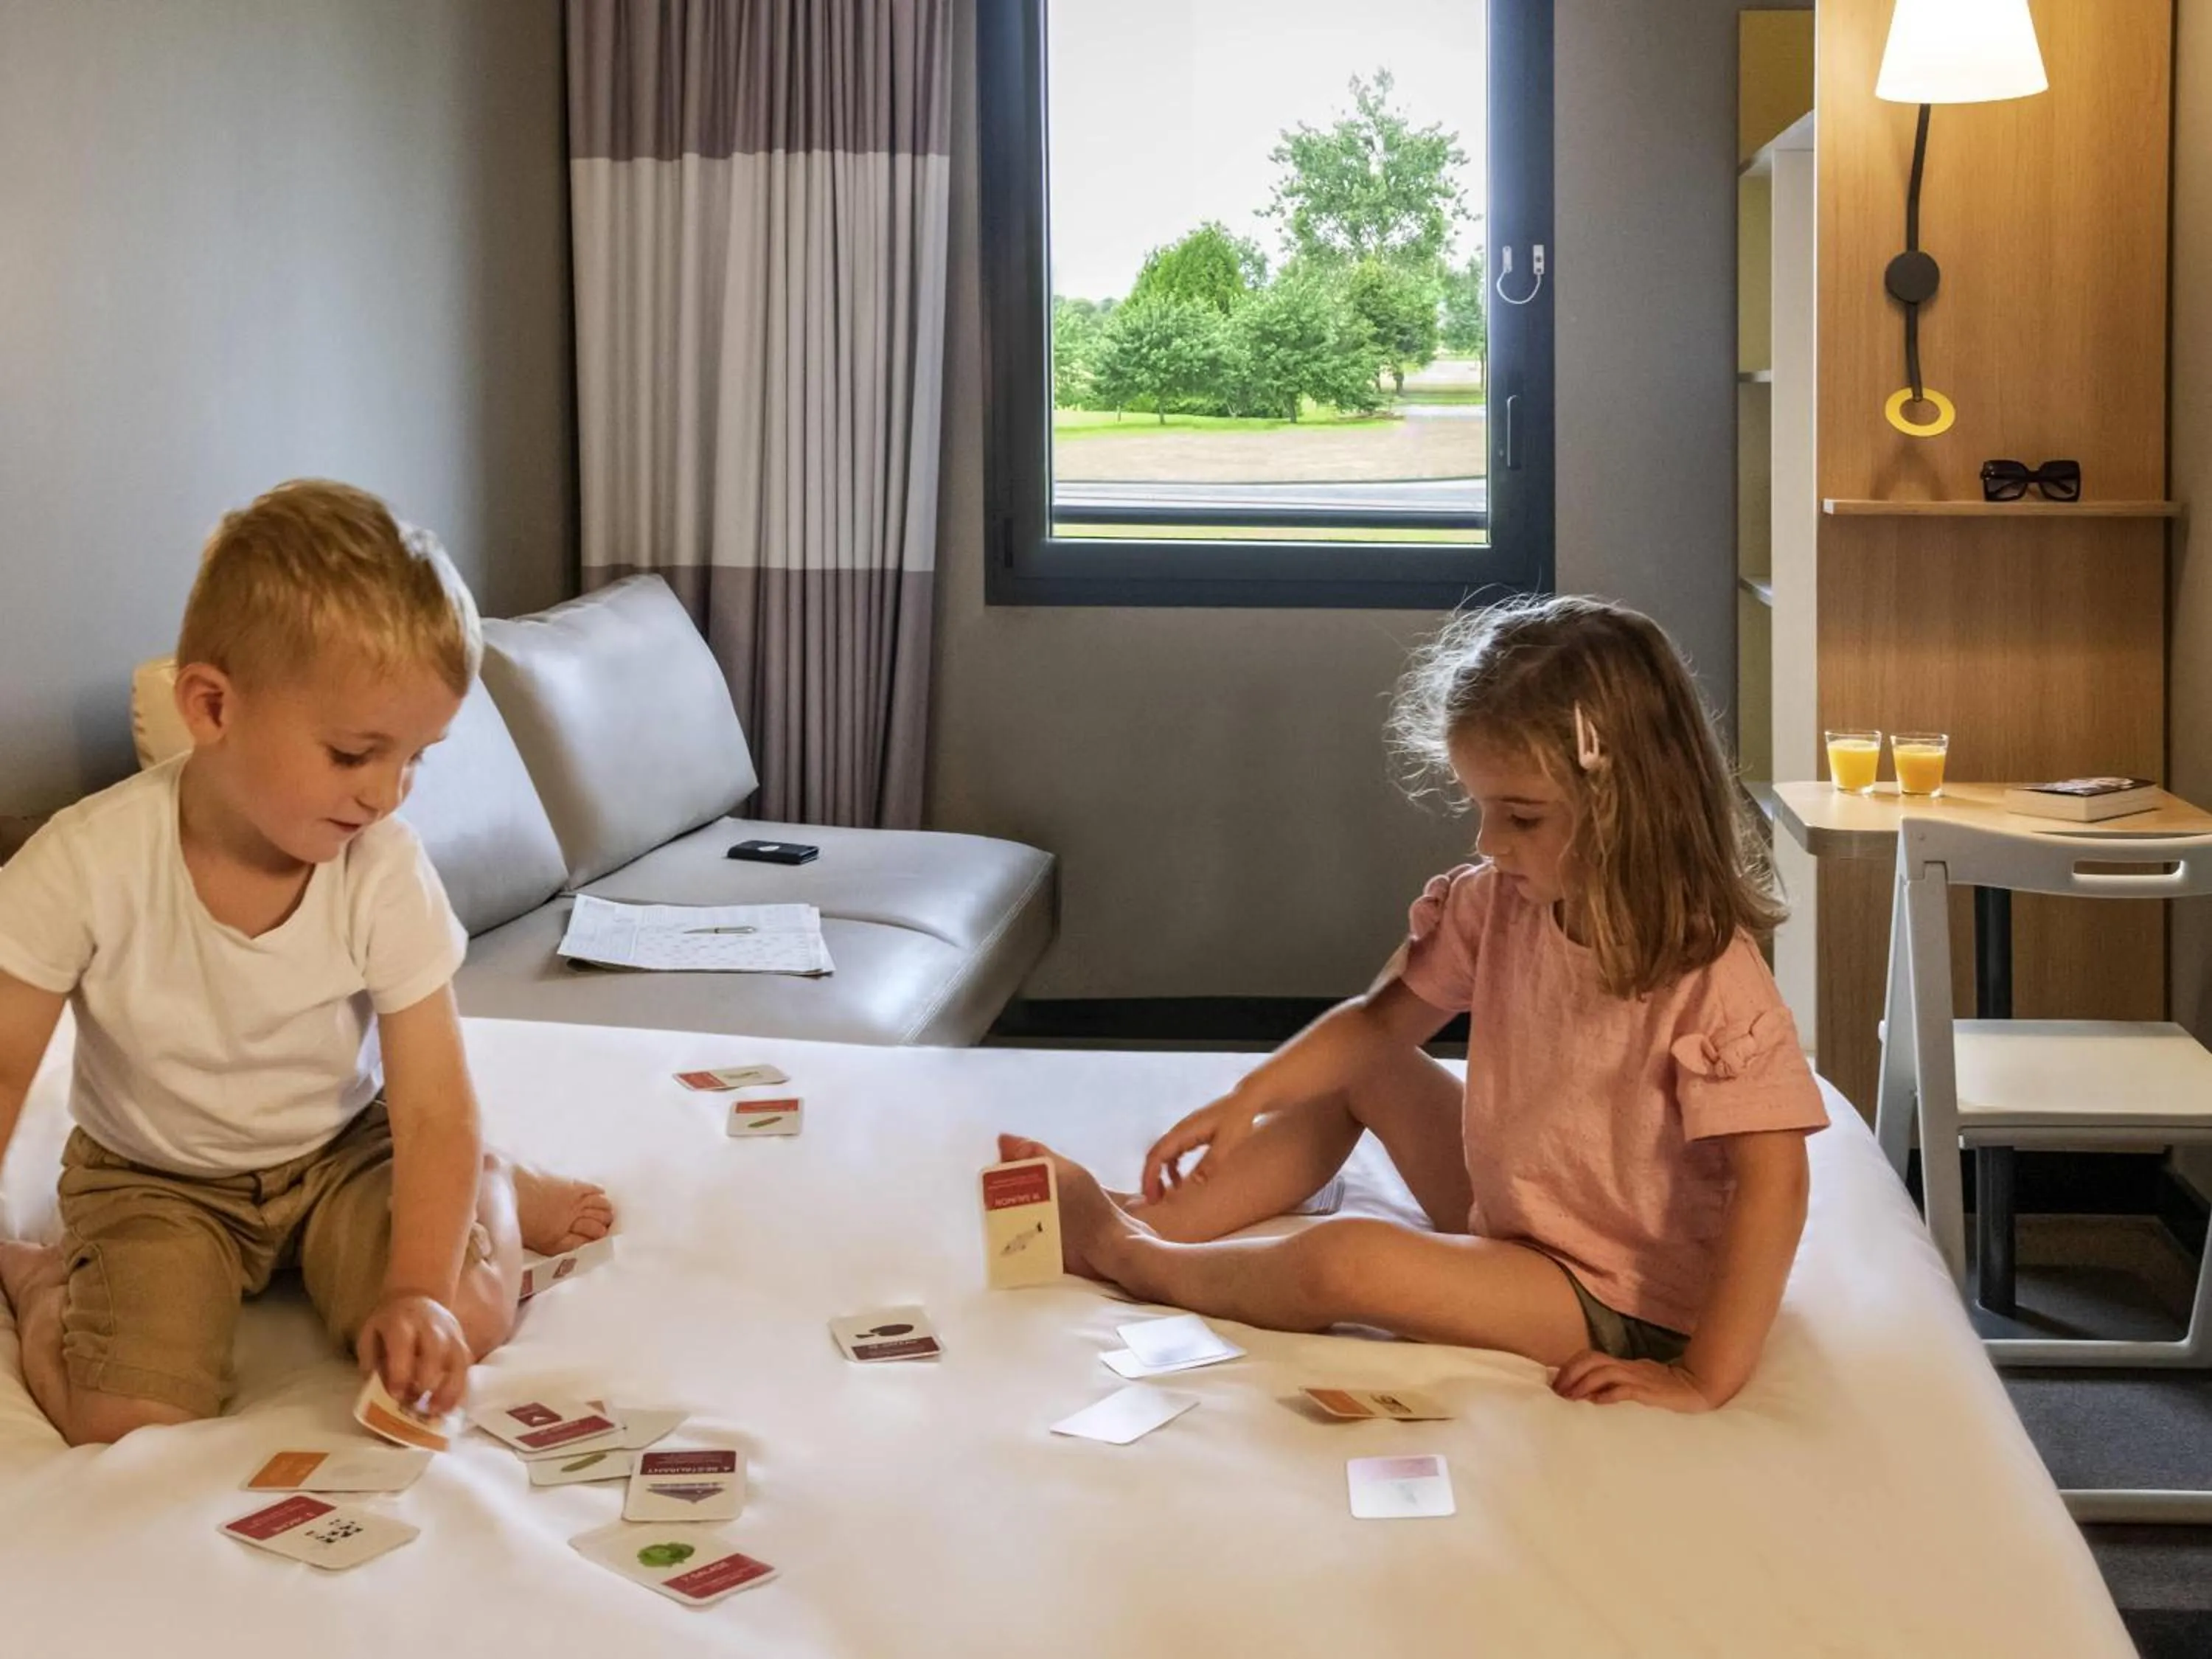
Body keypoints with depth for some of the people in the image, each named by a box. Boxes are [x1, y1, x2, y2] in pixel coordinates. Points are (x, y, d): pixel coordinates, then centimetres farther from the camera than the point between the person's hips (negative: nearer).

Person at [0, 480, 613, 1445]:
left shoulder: (385, 871, -22)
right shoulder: (87, 865, -25)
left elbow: (432, 1108, -20)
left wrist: (417, 1291, -33)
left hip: (341, 1151, 1)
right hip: (153, 1177, -1)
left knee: (465, 1325, -20)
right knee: (127, 1423, -23)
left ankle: (493, 1192, 14)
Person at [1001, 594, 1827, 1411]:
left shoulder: (1708, 976, -29)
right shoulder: (1498, 903, -8)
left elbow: (1772, 1179, -32)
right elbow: (1382, 1018, 5)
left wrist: (1704, 1377, -33)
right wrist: (1248, 1098, -7)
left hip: (1607, 1297, -8)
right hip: (1505, 1215, 8)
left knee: (1343, 1262, -25)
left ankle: (1123, 1257, 1)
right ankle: (1147, 1220, 7)